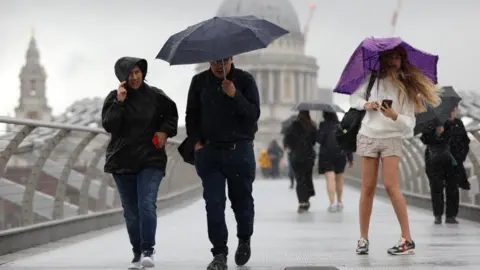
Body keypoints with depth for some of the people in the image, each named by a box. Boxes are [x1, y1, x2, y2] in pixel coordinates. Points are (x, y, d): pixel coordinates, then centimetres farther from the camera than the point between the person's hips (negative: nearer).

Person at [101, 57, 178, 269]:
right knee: (130, 210, 6)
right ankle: (137, 252, 15)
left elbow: (171, 114, 16)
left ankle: (148, 251, -14)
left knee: (147, 204, -17)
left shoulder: (155, 96, 1)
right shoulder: (114, 98, 0)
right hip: (122, 161, 2)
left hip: (150, 160, -1)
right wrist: (119, 103, -19)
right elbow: (108, 126, -11)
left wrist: (165, 130, -1)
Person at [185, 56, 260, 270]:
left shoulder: (245, 80, 0)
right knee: (214, 203, -5)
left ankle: (244, 240, 34)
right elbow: (191, 115, 13)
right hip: (209, 151, 1)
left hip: (240, 150, -1)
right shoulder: (199, 82, 7)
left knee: (242, 199, 8)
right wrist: (196, 141, 0)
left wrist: (235, 96, -21)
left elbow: (254, 114, -7)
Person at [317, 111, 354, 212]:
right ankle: (339, 202, 23)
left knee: (330, 178, -7)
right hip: (340, 155, 3)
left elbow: (319, 139, -11)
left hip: (326, 155, -3)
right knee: (339, 178, 16)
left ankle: (332, 203, -18)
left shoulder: (323, 125, -5)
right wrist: (350, 158, 8)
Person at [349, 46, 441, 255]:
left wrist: (394, 116, -25)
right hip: (368, 136, 2)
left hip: (392, 138, -2)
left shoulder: (407, 86, -2)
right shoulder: (373, 78, 2)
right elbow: (354, 98, 12)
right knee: (368, 187, 2)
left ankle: (407, 240, -10)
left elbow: (409, 124, -5)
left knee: (391, 186, -13)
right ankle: (363, 238, 8)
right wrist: (365, 104, -10)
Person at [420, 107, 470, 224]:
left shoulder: (458, 124, 10)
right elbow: (425, 139, -7)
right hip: (435, 161, -2)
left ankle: (451, 216, 6)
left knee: (452, 189, 0)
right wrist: (436, 133, -23)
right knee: (436, 188, 0)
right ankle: (438, 215, 6)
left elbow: (465, 142, 16)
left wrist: (461, 155, 4)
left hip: (453, 162, 2)